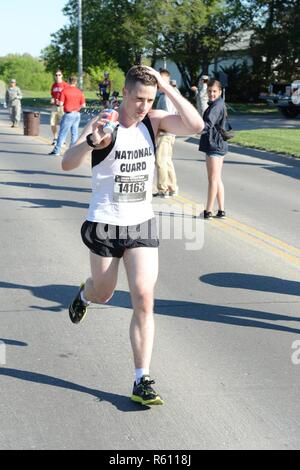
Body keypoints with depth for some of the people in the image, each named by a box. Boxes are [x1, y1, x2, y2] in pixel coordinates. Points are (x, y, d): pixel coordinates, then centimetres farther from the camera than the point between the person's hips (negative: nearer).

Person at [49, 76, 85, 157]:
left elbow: (61, 103, -13)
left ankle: (57, 150, 1)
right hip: (77, 114, 4)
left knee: (63, 133, -1)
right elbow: (83, 105, 4)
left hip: (68, 114, -4)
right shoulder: (80, 92, 3)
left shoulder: (64, 91, -8)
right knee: (74, 133, 9)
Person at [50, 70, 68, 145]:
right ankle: (55, 138, 18)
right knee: (52, 123, 3)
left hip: (62, 106, -5)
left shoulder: (65, 85, -5)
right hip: (54, 106, 5)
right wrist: (52, 99, 3)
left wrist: (61, 102, -17)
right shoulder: (54, 85, 12)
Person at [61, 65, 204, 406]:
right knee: (103, 293, 16)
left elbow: (196, 126, -19)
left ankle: (142, 381, -4)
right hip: (105, 224, -2)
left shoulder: (154, 121, -2)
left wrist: (166, 87, -19)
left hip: (142, 224, 2)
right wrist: (92, 141, -45)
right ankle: (83, 296, 56)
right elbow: (66, 163, -26)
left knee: (144, 299, -8)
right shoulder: (104, 123, -14)